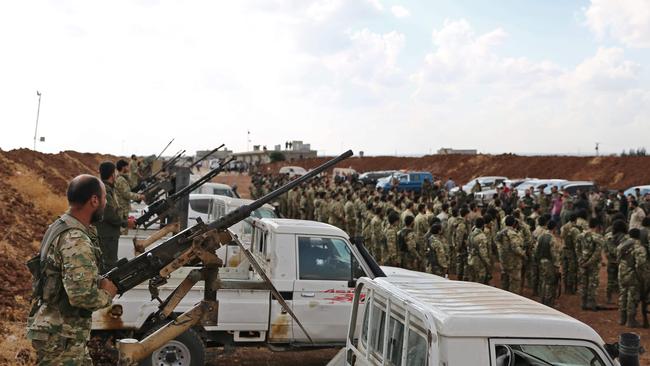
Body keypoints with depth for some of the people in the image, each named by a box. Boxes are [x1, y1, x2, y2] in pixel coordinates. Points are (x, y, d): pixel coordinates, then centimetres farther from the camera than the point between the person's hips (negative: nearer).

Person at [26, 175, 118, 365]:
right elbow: (82, 295, -30)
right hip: (60, 338, -10)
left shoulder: (60, 226, 8)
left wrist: (102, 282, 4)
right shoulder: (76, 242, -23)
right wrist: (107, 294, -12)